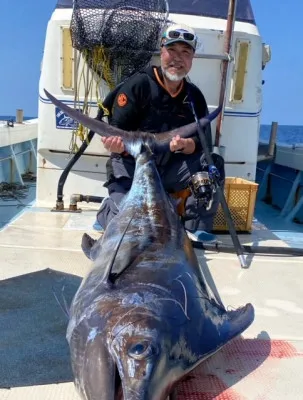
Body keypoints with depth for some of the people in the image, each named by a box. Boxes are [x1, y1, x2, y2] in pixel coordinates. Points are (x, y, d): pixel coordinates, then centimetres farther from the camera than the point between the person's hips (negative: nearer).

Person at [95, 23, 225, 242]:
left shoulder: (194, 96, 4)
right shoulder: (139, 84, -9)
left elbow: (202, 144, -1)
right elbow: (116, 132, -11)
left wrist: (185, 144, -23)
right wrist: (116, 144, -35)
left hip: (168, 171, 4)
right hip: (131, 168, -3)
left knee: (213, 164, -18)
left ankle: (196, 226, -6)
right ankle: (108, 208, 16)